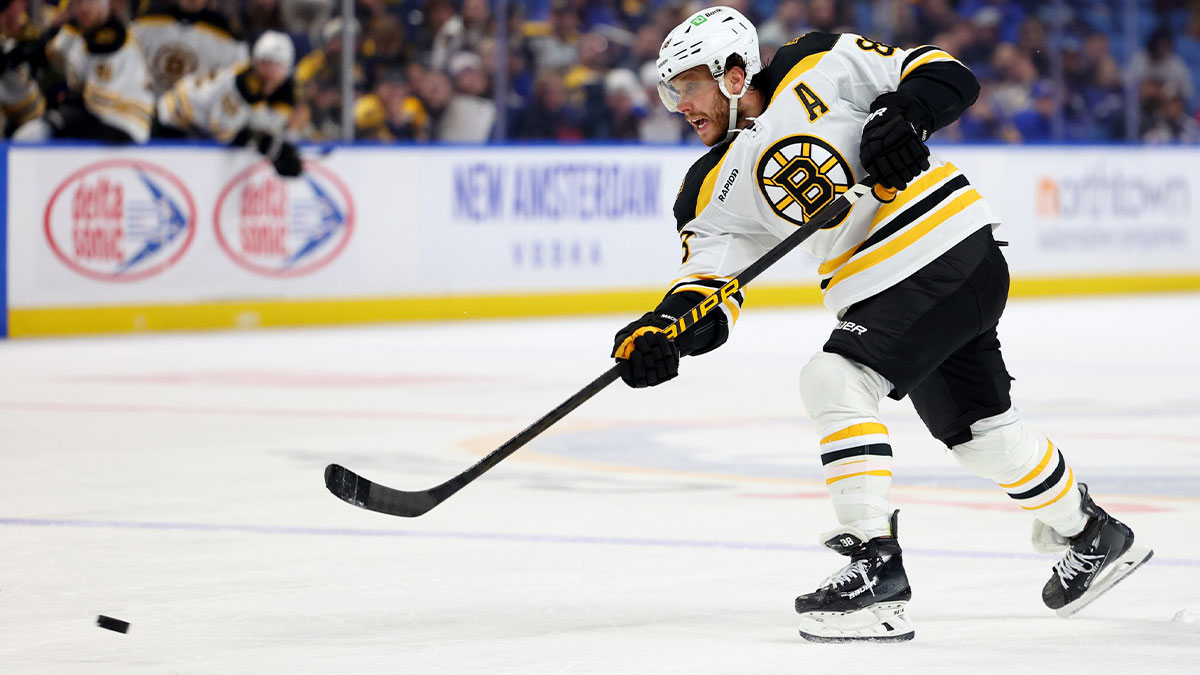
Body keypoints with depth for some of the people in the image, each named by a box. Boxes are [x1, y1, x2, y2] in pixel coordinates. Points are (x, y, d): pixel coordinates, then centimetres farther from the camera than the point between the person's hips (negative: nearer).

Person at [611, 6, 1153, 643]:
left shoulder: (820, 69, -7)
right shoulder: (716, 187, 8)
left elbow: (945, 75, -5)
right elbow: (710, 283, -1)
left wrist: (904, 112, -24)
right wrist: (663, 331, -20)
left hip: (953, 251, -8)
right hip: (880, 293, 8)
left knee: (835, 380, -21)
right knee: (982, 432, 16)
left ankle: (876, 567, -21)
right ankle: (1090, 534, 38)